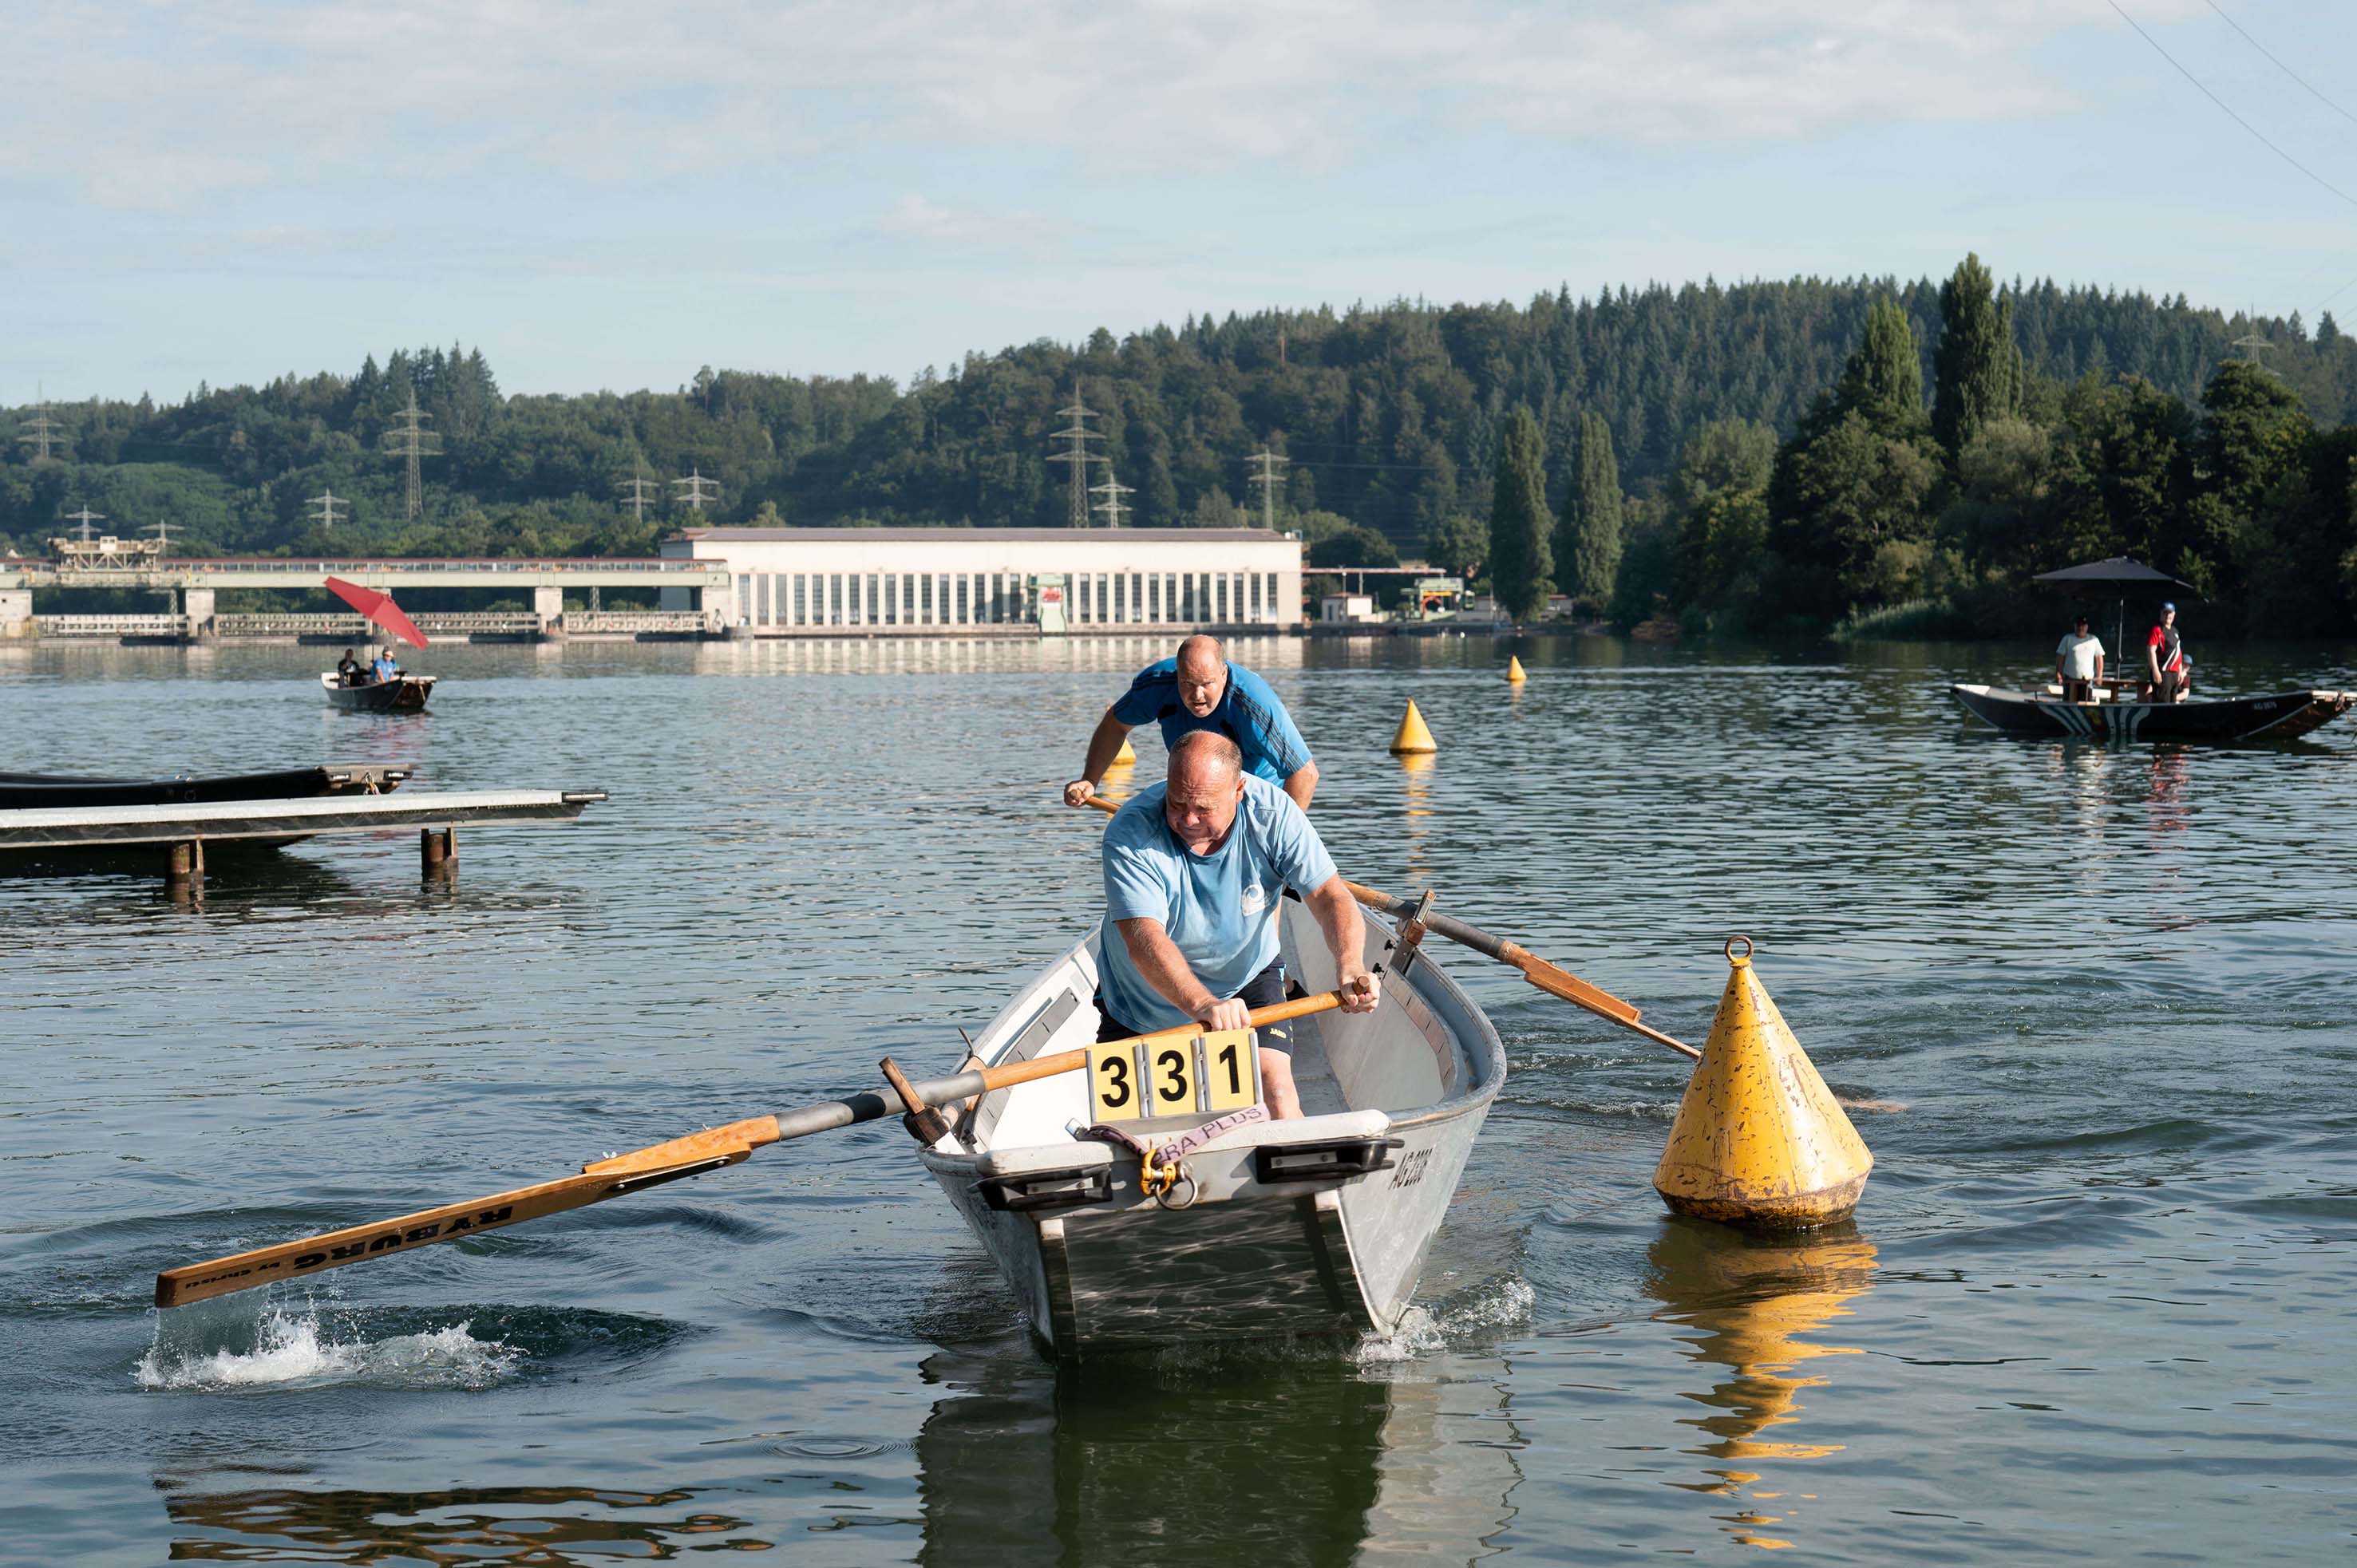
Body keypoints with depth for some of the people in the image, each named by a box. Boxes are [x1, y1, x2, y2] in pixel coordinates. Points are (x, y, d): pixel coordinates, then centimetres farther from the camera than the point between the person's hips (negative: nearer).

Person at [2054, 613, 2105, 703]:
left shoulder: (2094, 640, 9)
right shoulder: (2067, 639, 5)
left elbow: (2099, 658, 9)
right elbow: (2060, 657, 4)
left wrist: (2099, 676, 0)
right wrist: (2058, 673, -7)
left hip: (2087, 680, 1)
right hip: (2070, 679, -1)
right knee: (2068, 703, -1)